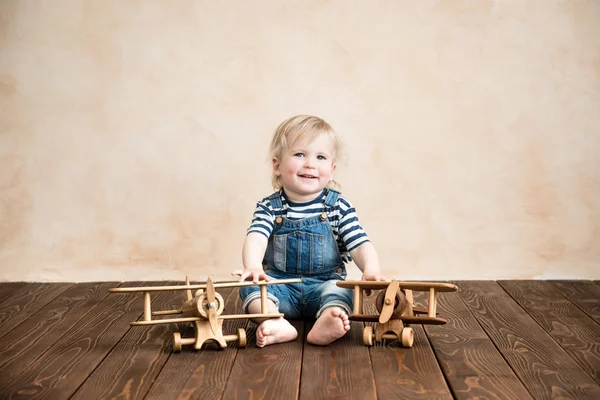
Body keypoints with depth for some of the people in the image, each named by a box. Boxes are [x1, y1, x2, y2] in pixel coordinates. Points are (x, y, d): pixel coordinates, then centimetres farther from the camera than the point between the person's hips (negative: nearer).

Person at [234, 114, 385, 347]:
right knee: (249, 286, -24)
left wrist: (371, 269, -31)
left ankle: (326, 324, -57)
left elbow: (360, 245, -8)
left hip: (325, 284, -1)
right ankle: (277, 324, -46)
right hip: (280, 285, 1)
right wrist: (253, 266, -41)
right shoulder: (269, 208, 0)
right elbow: (256, 238, -18)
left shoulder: (339, 206, 0)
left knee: (341, 291, -30)